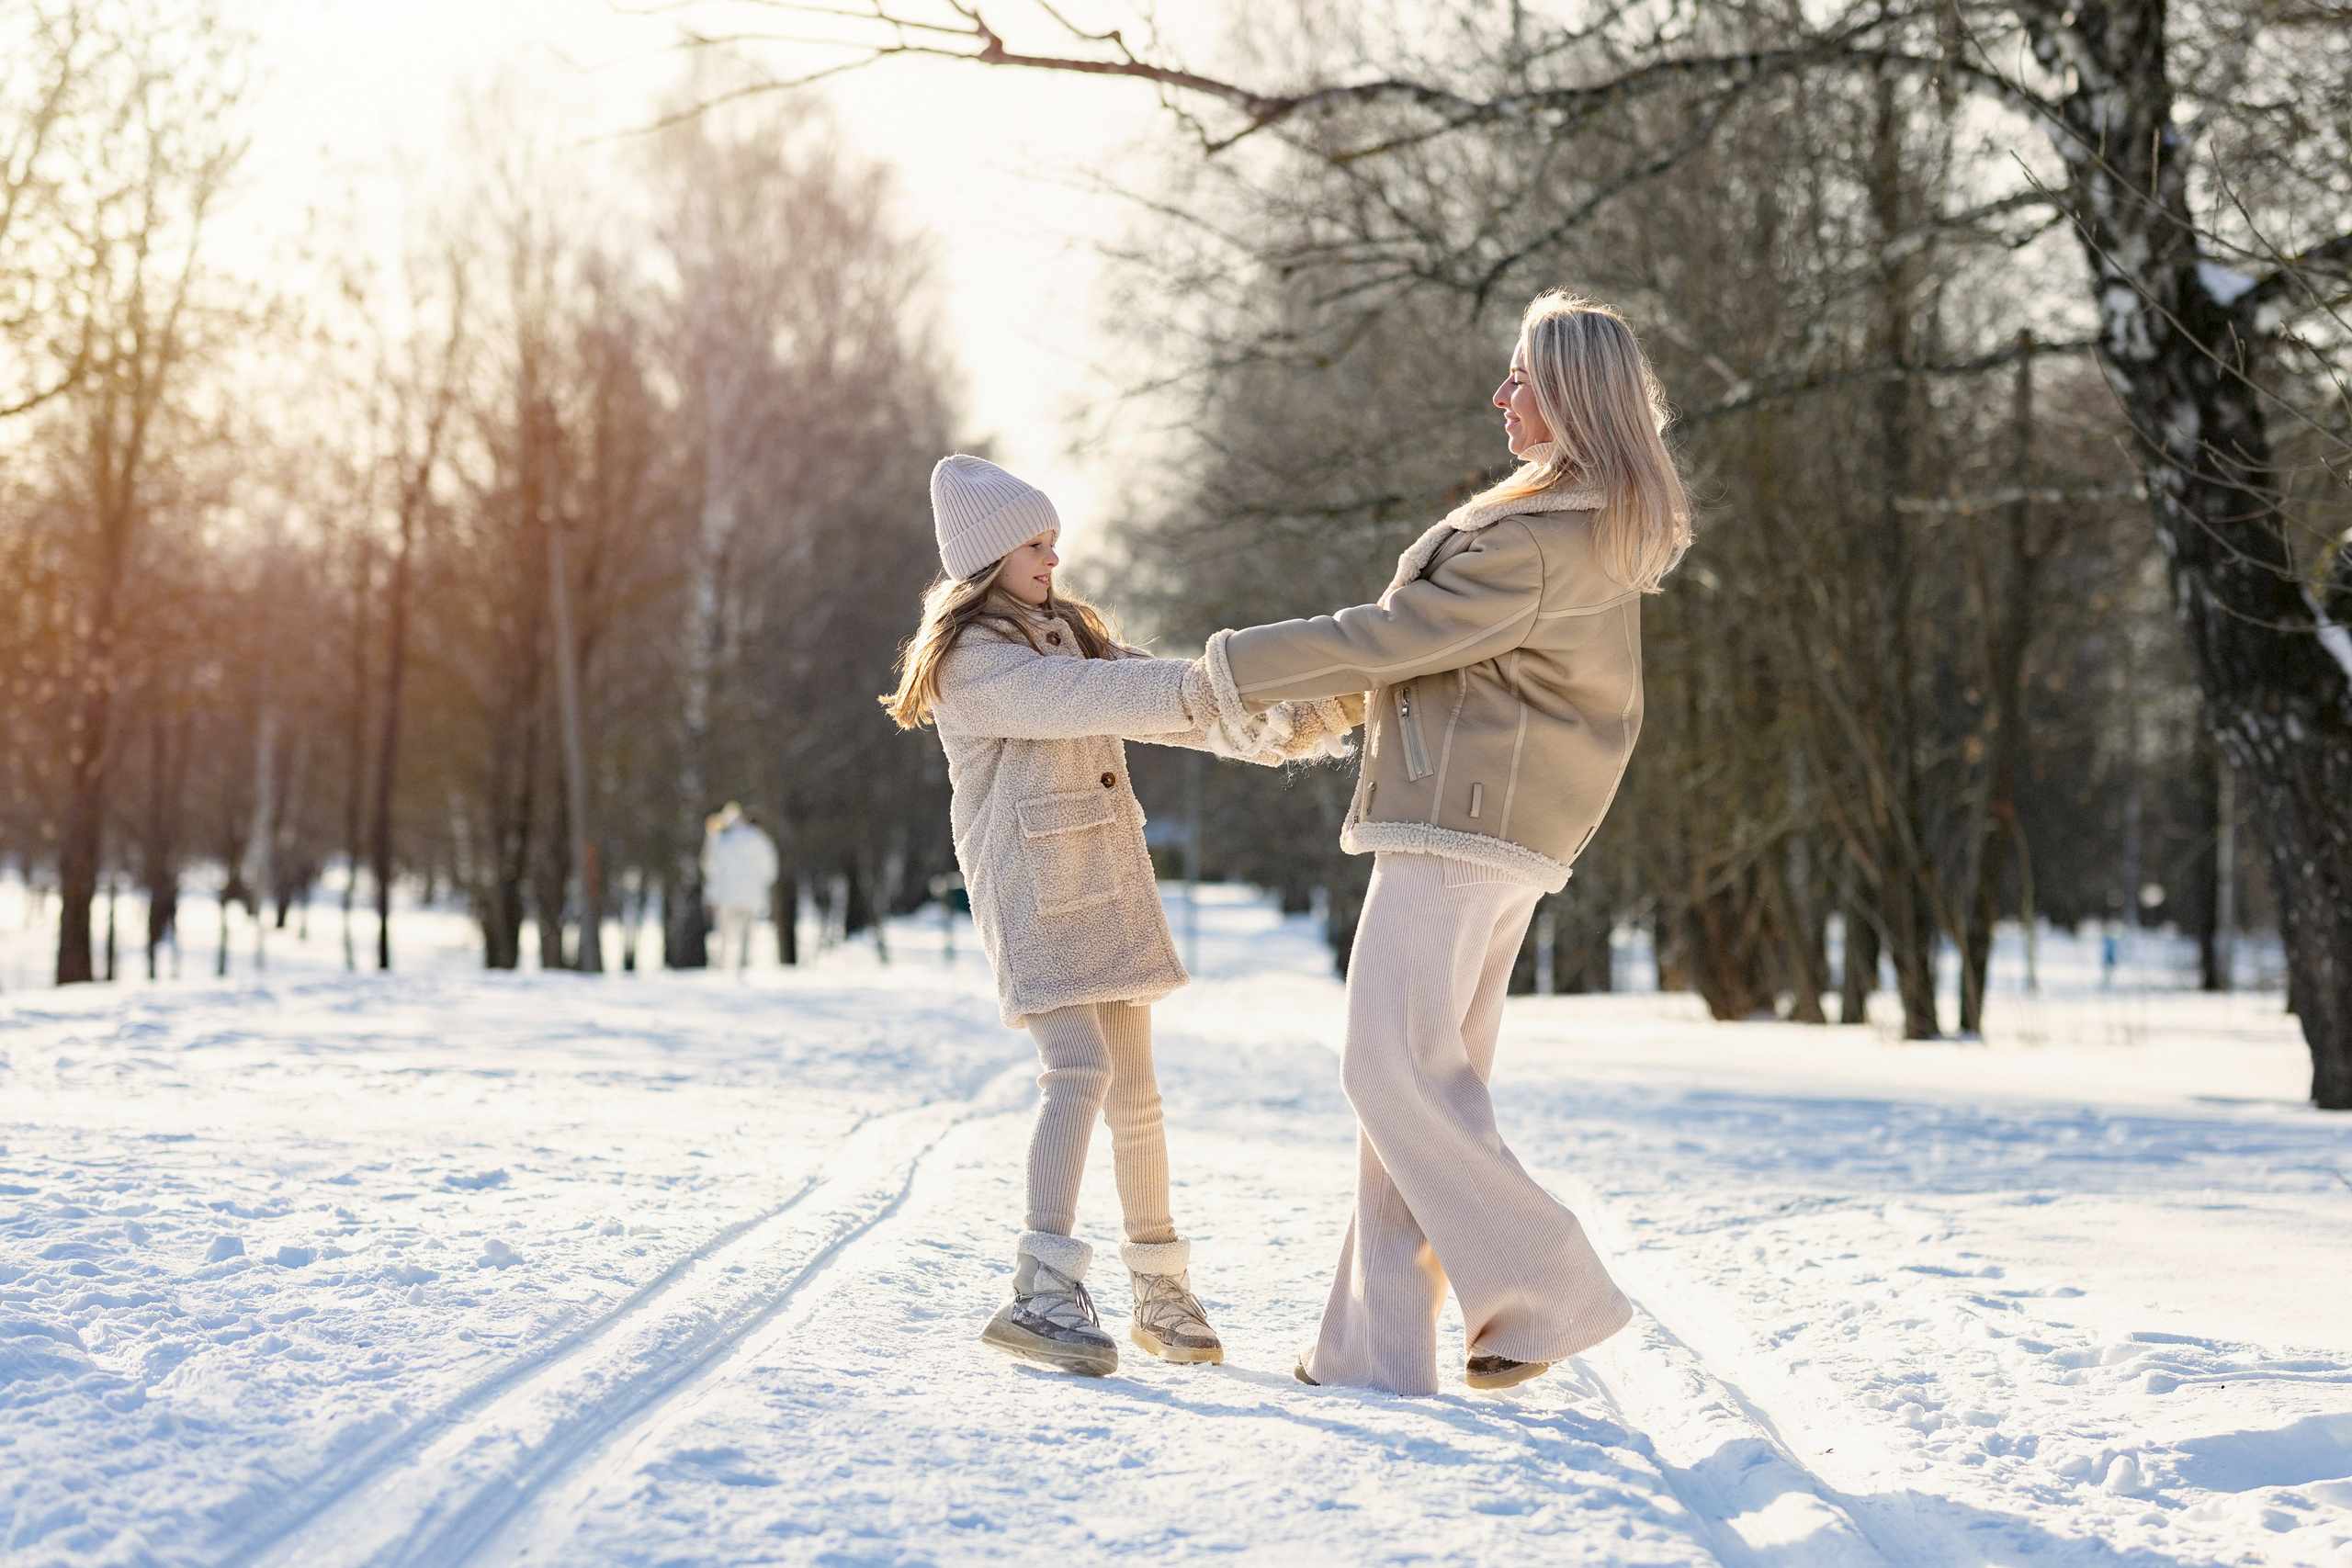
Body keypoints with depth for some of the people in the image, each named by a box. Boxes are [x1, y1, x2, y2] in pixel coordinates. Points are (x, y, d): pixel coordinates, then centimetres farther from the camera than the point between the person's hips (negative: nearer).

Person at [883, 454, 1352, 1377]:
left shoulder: (1071, 634, 18)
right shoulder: (969, 660, -8)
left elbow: (1151, 703, 9)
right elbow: (1080, 700, -23)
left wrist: (1276, 728, -7)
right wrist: (1208, 686, -32)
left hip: (1110, 880, 8)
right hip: (1032, 884, -8)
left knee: (1133, 1084, 8)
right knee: (1080, 1068, -21)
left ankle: (1161, 1290, 14)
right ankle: (1044, 1291, -28)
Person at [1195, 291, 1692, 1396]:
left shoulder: (1543, 537, -16)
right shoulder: (1600, 524, 17)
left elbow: (1398, 636, -16)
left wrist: (1243, 666, -8)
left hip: (1464, 817, -11)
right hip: (1499, 826, 11)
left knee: (1394, 1070, -8)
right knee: (1427, 1074, 9)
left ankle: (1544, 1289, -5)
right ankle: (1376, 1345, 10)